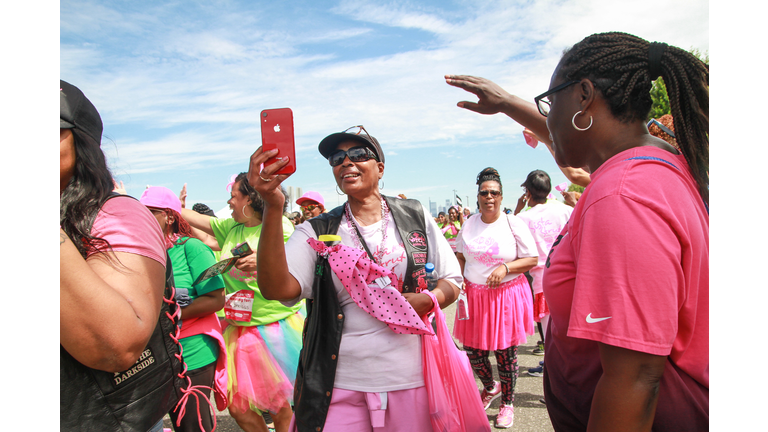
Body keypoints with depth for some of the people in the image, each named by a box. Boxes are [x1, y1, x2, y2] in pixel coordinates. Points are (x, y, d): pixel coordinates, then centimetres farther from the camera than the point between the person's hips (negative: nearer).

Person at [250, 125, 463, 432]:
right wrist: (272, 208, -26)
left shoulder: (414, 216, 4)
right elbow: (276, 288, -16)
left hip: (410, 380, 1)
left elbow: (452, 281, 9)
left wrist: (427, 300, -13)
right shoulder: (317, 231, 1)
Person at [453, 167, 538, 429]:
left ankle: (507, 403, 30)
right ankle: (490, 387, 39)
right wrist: (461, 278, 3)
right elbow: (460, 256, 18)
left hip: (506, 295, -3)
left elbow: (532, 259, -5)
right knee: (473, 350, 7)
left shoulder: (513, 224, -5)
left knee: (505, 353, 6)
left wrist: (506, 267, -19)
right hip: (474, 296, 3)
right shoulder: (469, 225, 6)